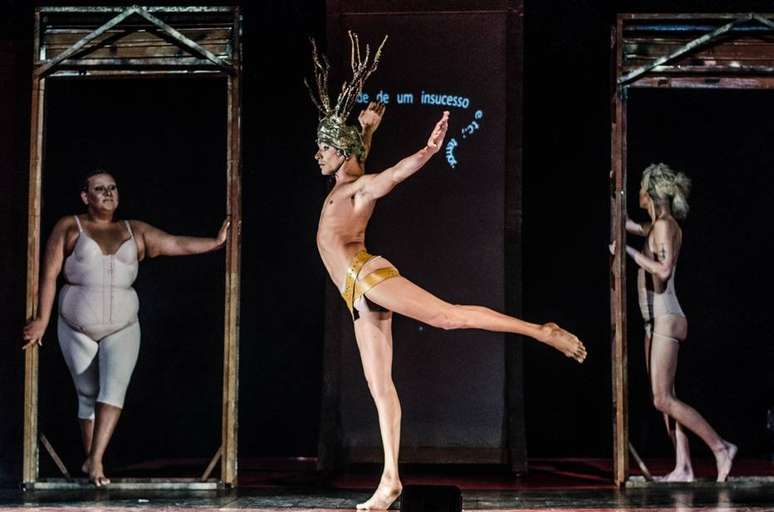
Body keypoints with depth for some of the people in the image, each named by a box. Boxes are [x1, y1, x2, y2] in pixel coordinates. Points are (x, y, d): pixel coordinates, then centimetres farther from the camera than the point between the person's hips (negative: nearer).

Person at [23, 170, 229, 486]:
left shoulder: (135, 232, 9)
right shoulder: (69, 228, 2)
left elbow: (178, 244, 5)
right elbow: (50, 275, -3)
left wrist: (216, 242, -6)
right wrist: (42, 319, -10)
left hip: (122, 328, 1)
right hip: (78, 329, -1)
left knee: (114, 389, -18)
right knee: (88, 395, 6)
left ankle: (95, 460, -21)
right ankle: (89, 459, 20)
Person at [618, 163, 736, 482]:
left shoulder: (665, 225, -13)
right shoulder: (655, 226, 14)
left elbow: (663, 269, -27)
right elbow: (629, 226, 33)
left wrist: (629, 251, -21)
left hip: (666, 321, -10)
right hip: (657, 323, 10)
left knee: (663, 399, -12)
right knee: (664, 399, 6)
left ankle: (720, 447, -8)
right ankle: (683, 467, 5)